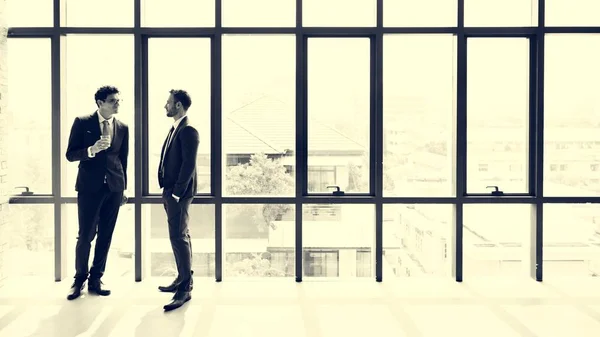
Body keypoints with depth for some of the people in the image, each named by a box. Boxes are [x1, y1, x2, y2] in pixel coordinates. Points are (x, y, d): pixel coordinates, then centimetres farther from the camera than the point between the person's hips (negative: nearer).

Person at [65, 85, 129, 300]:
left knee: (105, 236, 7)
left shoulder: (122, 128, 7)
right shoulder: (82, 123, -1)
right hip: (89, 186, -3)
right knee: (85, 236, 1)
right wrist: (91, 150, -21)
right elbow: (70, 154, -3)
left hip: (114, 187, 3)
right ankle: (79, 279, 20)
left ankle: (96, 279, 20)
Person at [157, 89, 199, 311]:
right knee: (180, 235, 15)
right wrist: (167, 191, 14)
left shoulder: (188, 131, -14)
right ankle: (183, 279, 26)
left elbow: (189, 165, -20)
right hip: (170, 191, 10)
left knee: (178, 236, -9)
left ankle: (185, 288, -4)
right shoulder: (175, 129, 15)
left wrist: (176, 193, -20)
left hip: (179, 193, -10)